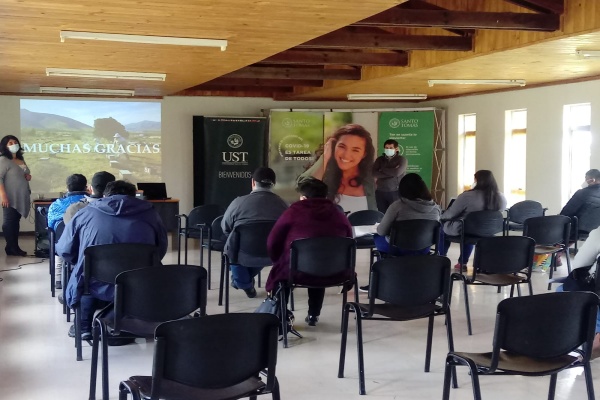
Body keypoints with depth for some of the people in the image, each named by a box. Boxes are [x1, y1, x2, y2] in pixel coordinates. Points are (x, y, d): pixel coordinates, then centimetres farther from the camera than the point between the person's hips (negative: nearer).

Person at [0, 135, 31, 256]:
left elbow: (25, 175, 29)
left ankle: (14, 247, 12)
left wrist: (29, 177, 5)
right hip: (10, 197, -7)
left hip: (21, 197, 8)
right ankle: (11, 248, -2)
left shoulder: (21, 160, 16)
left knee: (16, 222, 9)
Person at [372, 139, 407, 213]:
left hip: (395, 192, -3)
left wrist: (382, 169, -4)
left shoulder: (401, 159, 0)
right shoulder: (380, 159, 10)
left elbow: (397, 173, -18)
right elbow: (374, 173, -6)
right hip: (380, 192, 3)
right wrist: (391, 173, -12)